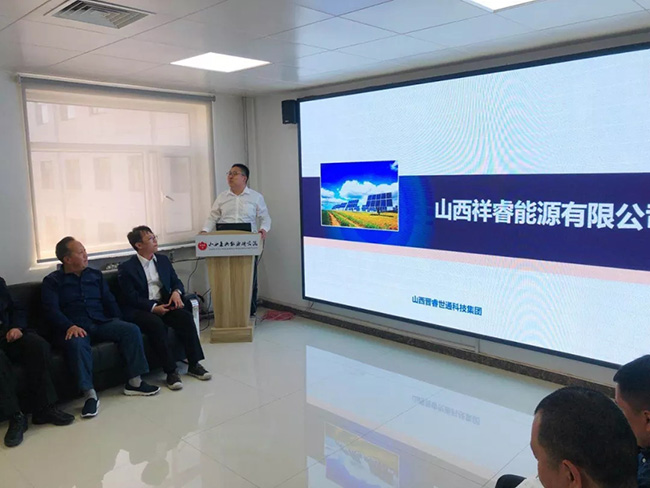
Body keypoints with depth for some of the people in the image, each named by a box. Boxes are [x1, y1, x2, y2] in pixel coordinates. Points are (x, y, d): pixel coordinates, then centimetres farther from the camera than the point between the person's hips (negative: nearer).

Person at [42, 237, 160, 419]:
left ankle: (134, 382, -17)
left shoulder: (95, 275, 20)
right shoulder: (52, 281, 6)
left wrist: (117, 321, -1)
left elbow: (109, 300, 16)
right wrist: (70, 326, -25)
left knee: (131, 329, -21)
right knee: (77, 343, -38)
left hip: (101, 323, 4)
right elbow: (51, 309, -7)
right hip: (73, 327, -4)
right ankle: (90, 395, -36)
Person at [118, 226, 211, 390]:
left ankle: (194, 364, -13)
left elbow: (176, 281, 16)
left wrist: (176, 292, -8)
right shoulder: (126, 268, -6)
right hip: (140, 310, -5)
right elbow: (131, 298, -11)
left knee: (186, 316, -23)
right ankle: (171, 371, -28)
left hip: (163, 304, 5)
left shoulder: (163, 260, 11)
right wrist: (153, 307, -23)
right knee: (156, 324, -35)